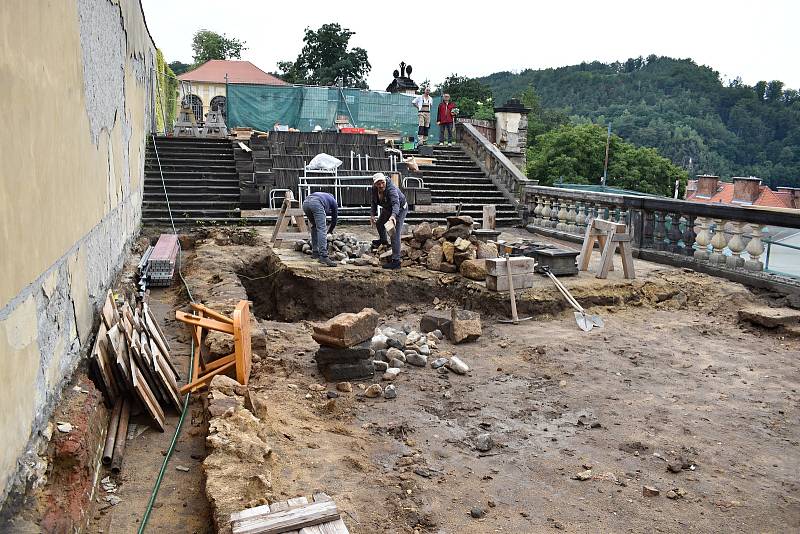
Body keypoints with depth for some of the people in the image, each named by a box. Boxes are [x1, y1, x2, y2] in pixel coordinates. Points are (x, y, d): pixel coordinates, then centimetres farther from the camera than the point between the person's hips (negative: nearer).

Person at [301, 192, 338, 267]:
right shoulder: (334, 202, 33)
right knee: (322, 230, -8)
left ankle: (315, 252, 23)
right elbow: (334, 219, 37)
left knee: (315, 226, 24)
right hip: (316, 204, -5)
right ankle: (323, 256, -21)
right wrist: (330, 231, 53)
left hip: (305, 202, 6)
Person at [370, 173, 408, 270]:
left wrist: (393, 215, -72)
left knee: (395, 235, -16)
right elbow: (374, 202, 1)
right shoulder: (374, 189, -16)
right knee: (380, 223, 30)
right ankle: (383, 240, 63)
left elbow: (396, 203, -55)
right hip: (387, 209, 8)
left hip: (399, 209, -8)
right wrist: (372, 214, -8)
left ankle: (396, 261, -13)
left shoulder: (391, 189, -40)